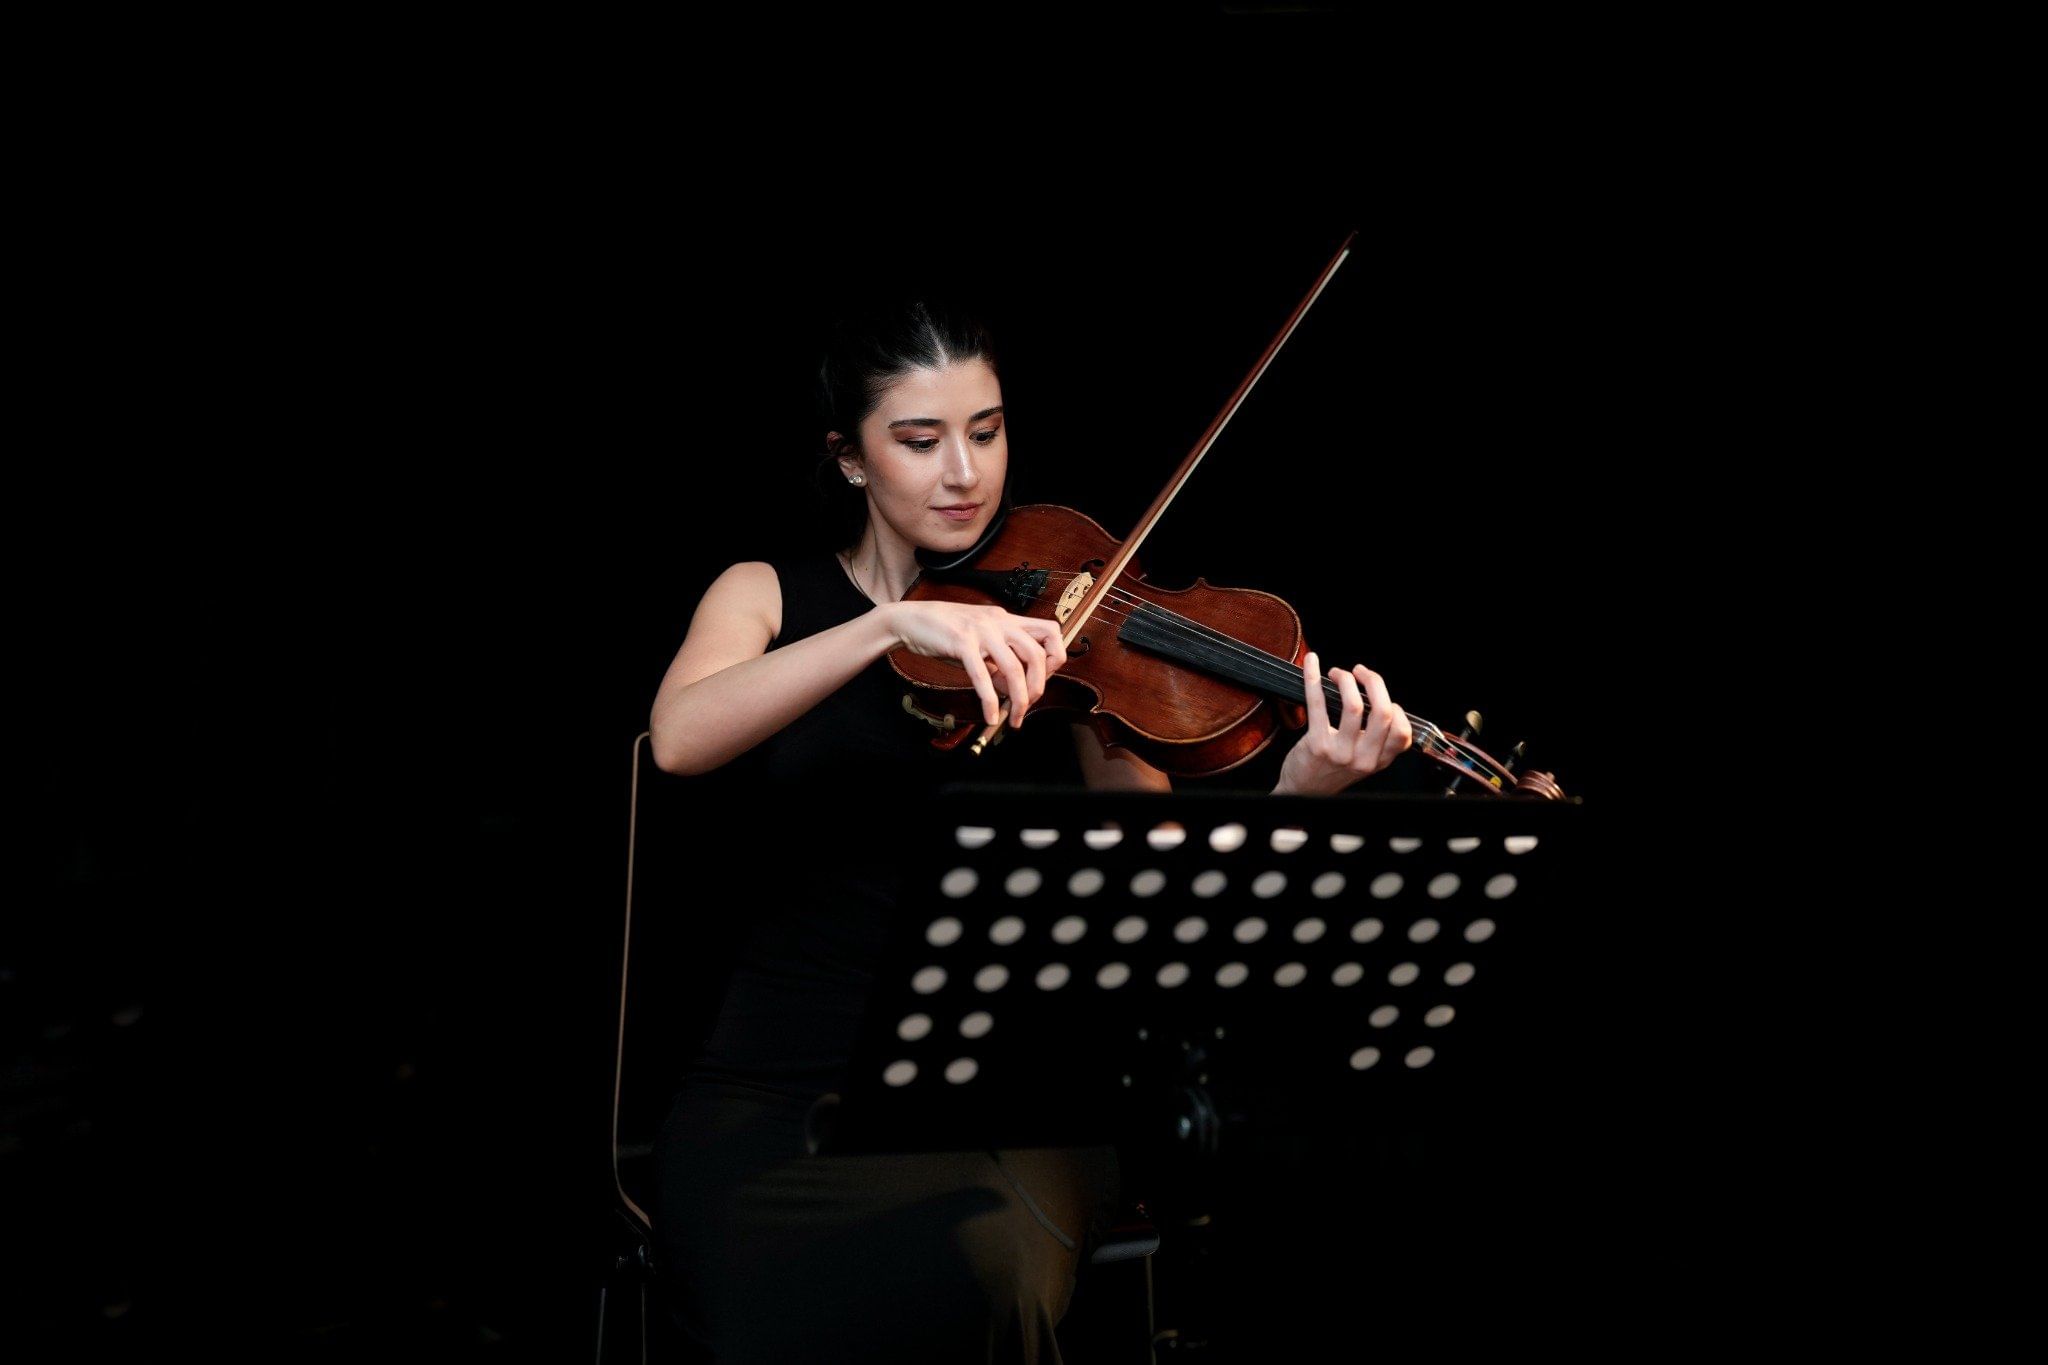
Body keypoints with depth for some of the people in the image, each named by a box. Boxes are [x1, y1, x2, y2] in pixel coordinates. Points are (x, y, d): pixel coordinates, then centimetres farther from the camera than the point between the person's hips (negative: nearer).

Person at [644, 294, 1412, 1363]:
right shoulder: (768, 594, 8)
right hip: (786, 1076, 0)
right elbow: (679, 739, -15)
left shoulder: (1061, 629, 7)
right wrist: (897, 623, -26)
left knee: (991, 1268, -31)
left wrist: (1301, 791, -23)